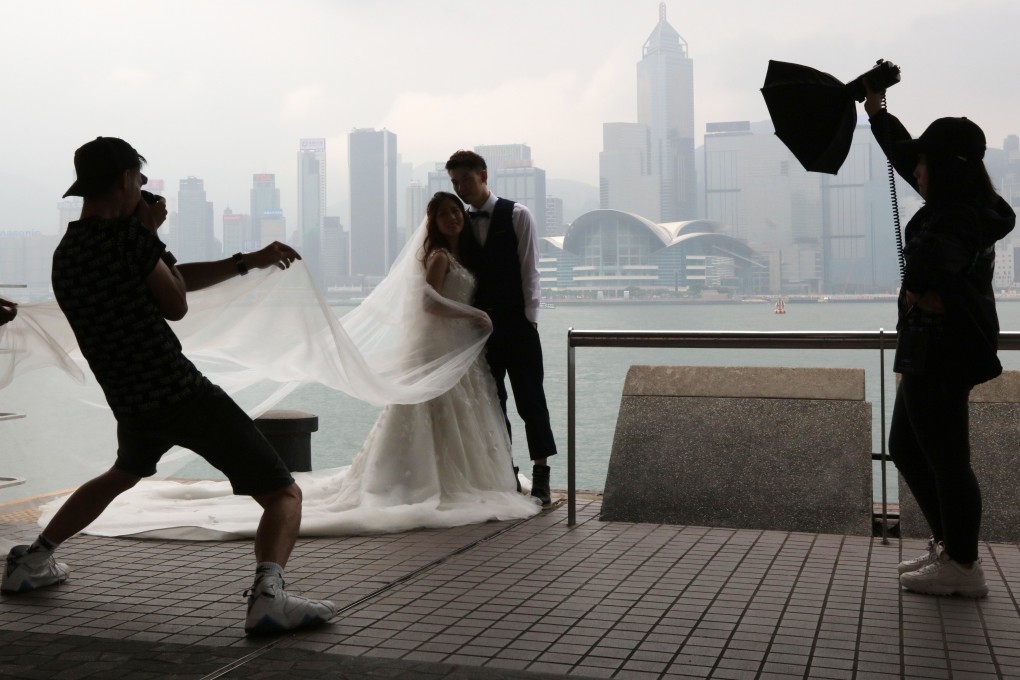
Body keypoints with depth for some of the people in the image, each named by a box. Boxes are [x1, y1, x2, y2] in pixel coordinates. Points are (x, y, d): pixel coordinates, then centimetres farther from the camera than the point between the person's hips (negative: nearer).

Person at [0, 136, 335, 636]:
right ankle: (268, 594, -27)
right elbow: (176, 305, 1)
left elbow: (177, 277, 17)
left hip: (129, 404, 8)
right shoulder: (127, 236, -13)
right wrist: (151, 233, 10)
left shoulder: (64, 255, 13)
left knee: (122, 475, 39)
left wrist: (249, 261, 20)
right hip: (181, 391, -8)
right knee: (284, 494, -3)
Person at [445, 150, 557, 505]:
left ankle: (541, 478, 5)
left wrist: (529, 317, -9)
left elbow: (529, 269, -3)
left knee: (531, 401, -1)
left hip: (517, 323, -4)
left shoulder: (517, 215, 1)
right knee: (491, 404, 6)